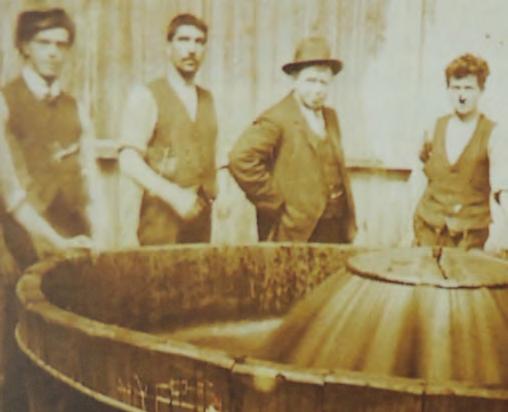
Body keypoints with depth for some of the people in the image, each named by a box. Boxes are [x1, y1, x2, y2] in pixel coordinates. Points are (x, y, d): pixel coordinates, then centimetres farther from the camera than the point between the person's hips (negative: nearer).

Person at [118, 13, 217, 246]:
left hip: (198, 222, 5)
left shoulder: (207, 99, 15)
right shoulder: (145, 97, -2)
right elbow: (129, 161, -10)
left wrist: (214, 197, 2)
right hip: (158, 222, -5)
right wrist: (173, 194, -20)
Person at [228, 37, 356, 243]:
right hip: (298, 233, -7)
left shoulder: (331, 117, 15)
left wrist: (349, 224, 13)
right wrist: (276, 204, -17)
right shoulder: (276, 119, -9)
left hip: (336, 231, 7)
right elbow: (240, 158, -22)